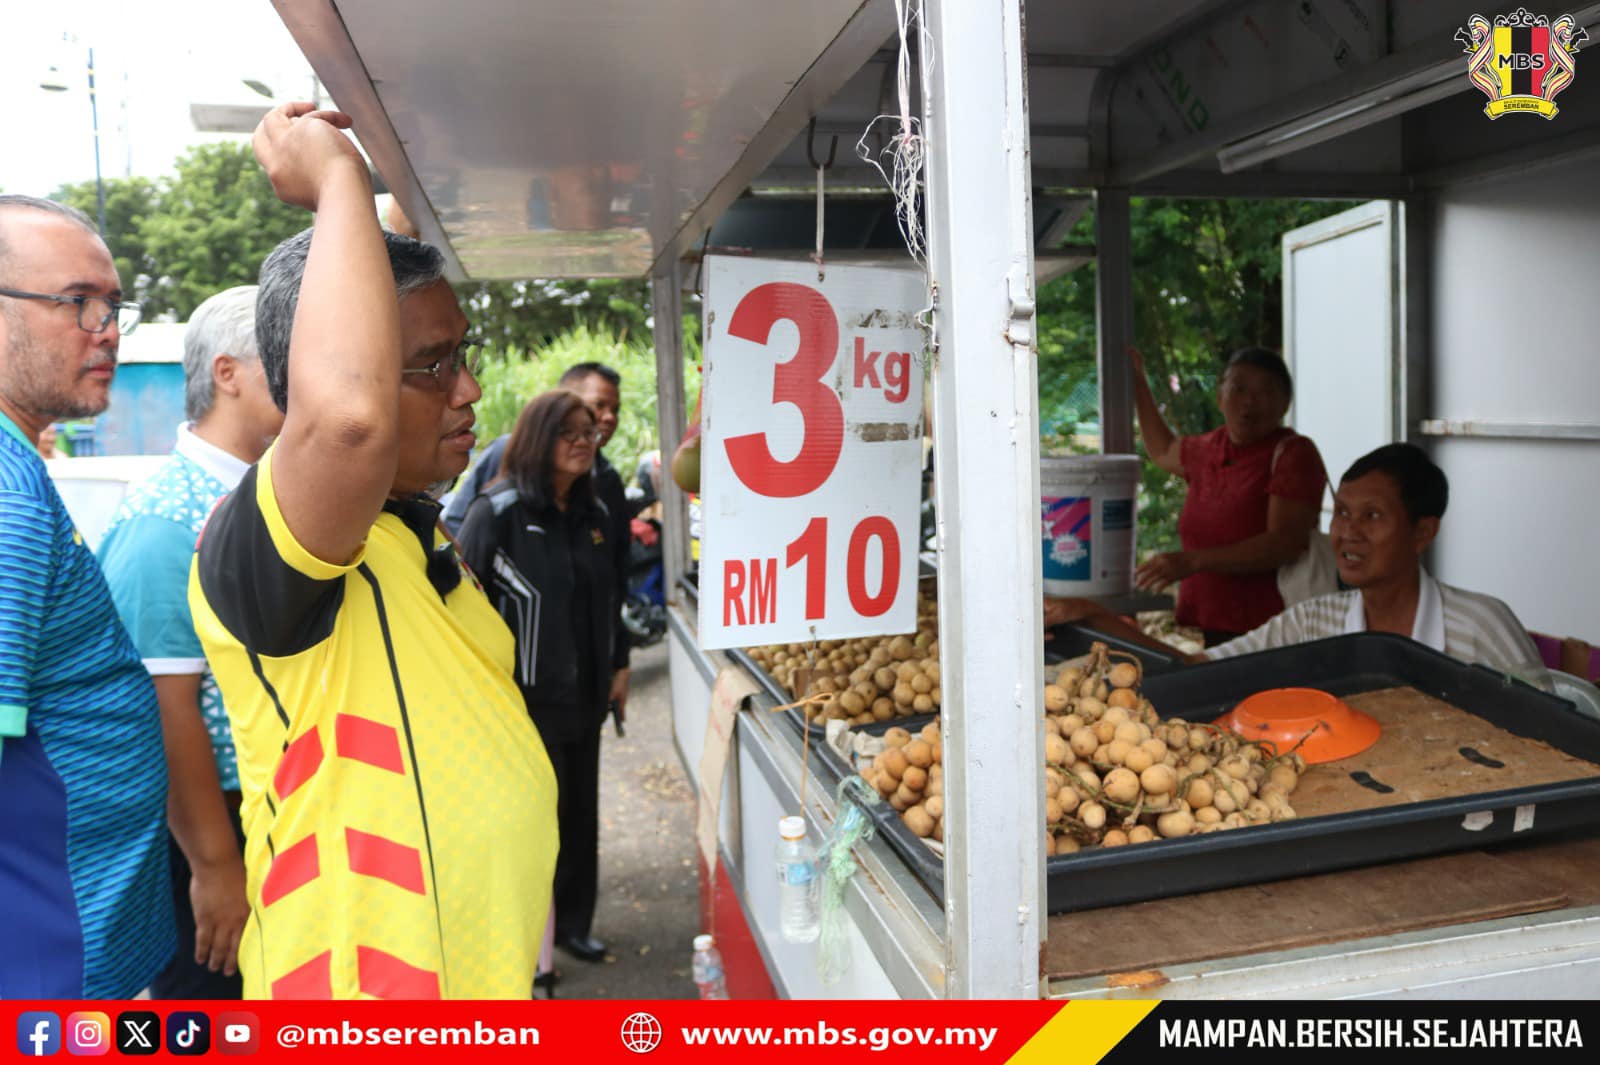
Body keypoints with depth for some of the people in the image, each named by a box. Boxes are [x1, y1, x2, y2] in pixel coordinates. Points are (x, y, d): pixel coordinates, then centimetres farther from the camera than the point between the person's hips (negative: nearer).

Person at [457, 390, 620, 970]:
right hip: (524, 699, -6)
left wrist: (609, 673, 15)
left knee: (580, 811, 15)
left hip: (582, 696, 6)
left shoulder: (594, 514, 8)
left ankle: (574, 921, 33)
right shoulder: (497, 512, -13)